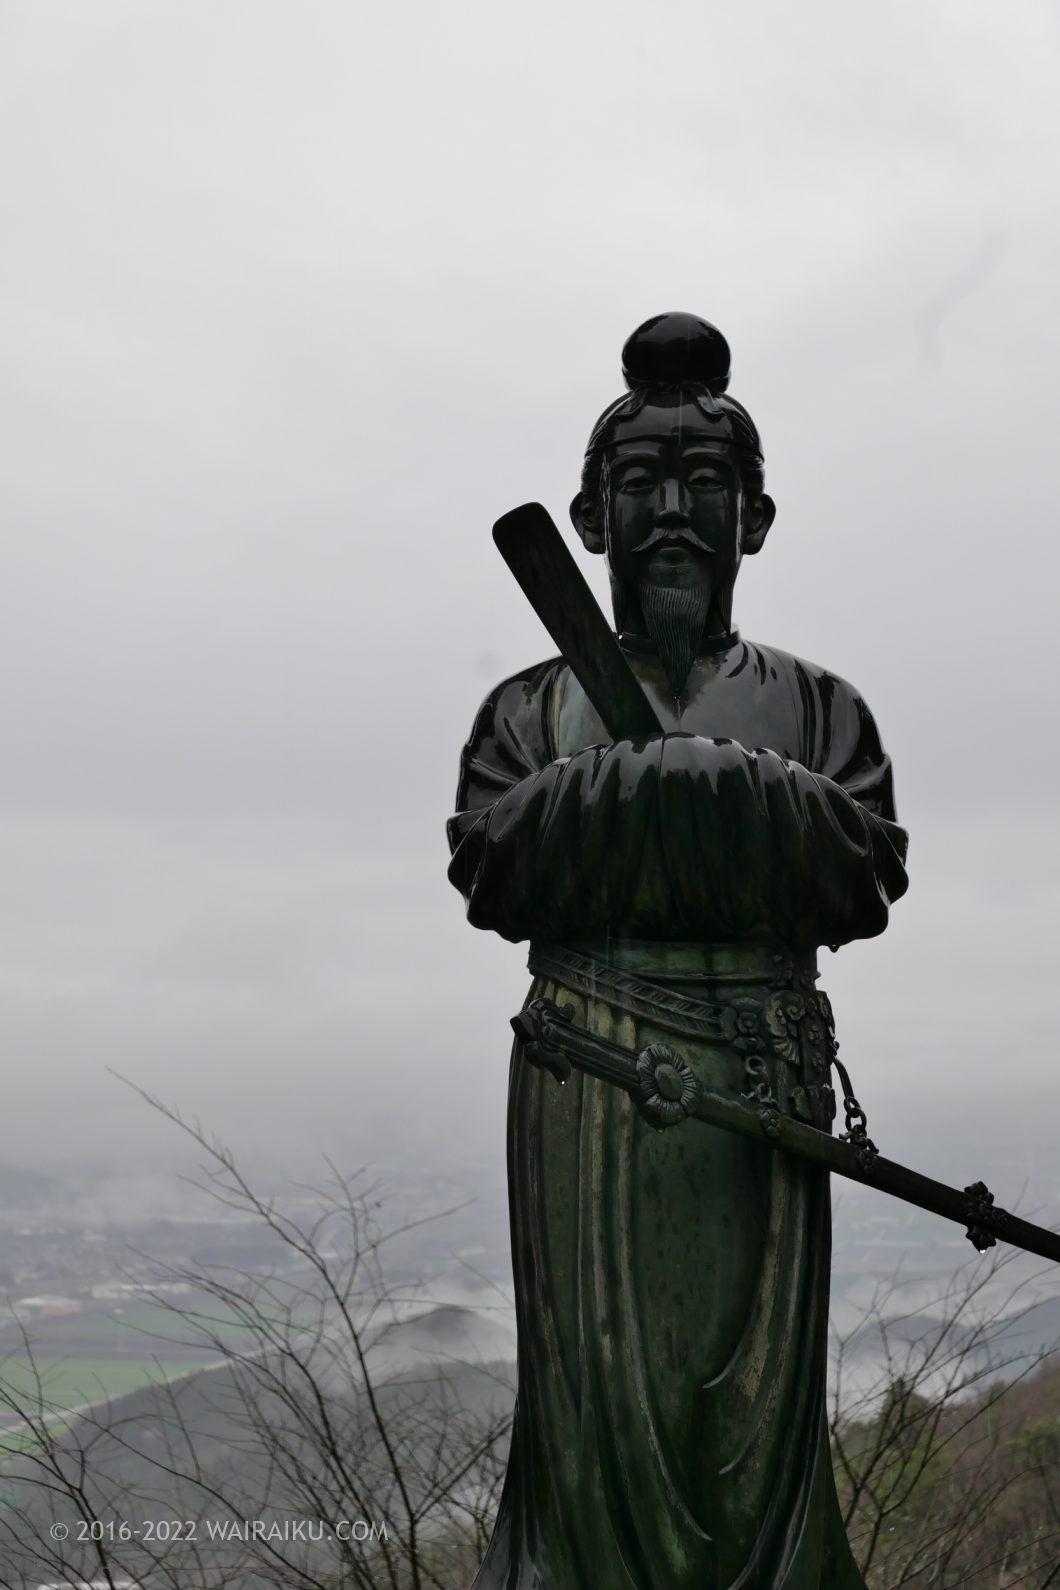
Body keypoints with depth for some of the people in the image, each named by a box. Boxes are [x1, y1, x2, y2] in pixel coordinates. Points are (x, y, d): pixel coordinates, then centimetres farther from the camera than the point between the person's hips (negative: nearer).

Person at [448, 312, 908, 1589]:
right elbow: (489, 872, -1)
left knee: (755, 1381, 1)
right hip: (588, 1092, 0)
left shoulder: (814, 706, 15)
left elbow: (867, 879, 1)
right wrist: (629, 789, -13)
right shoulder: (537, 707, 14)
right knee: (600, 1379, -1)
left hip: (762, 1084, 1)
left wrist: (746, 796, -13)